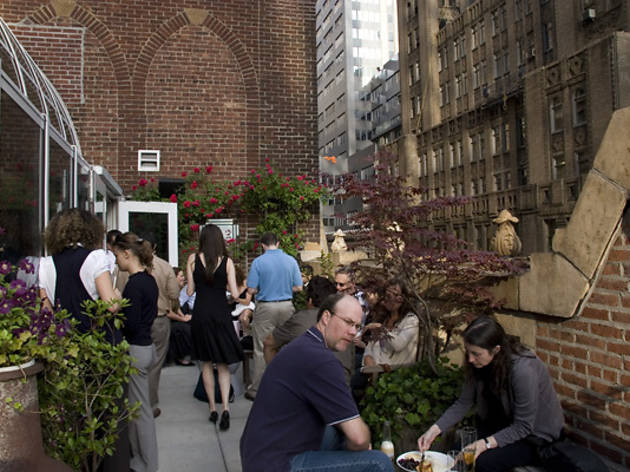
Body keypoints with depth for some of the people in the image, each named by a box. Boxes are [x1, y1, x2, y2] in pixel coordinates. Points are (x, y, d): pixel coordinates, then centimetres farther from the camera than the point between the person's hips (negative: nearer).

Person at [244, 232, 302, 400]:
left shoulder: (258, 262, -7)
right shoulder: (291, 260, 1)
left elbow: (251, 290, -9)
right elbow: (298, 287, 2)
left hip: (265, 307, -3)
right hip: (286, 306, 3)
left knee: (262, 349, 4)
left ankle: (257, 389, 10)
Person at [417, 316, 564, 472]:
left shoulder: (523, 370, -33)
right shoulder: (480, 363, -11)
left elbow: (523, 427, -25)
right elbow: (463, 403, -5)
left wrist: (486, 443, -33)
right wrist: (434, 430, -14)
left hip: (534, 437, -6)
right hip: (503, 426, 6)